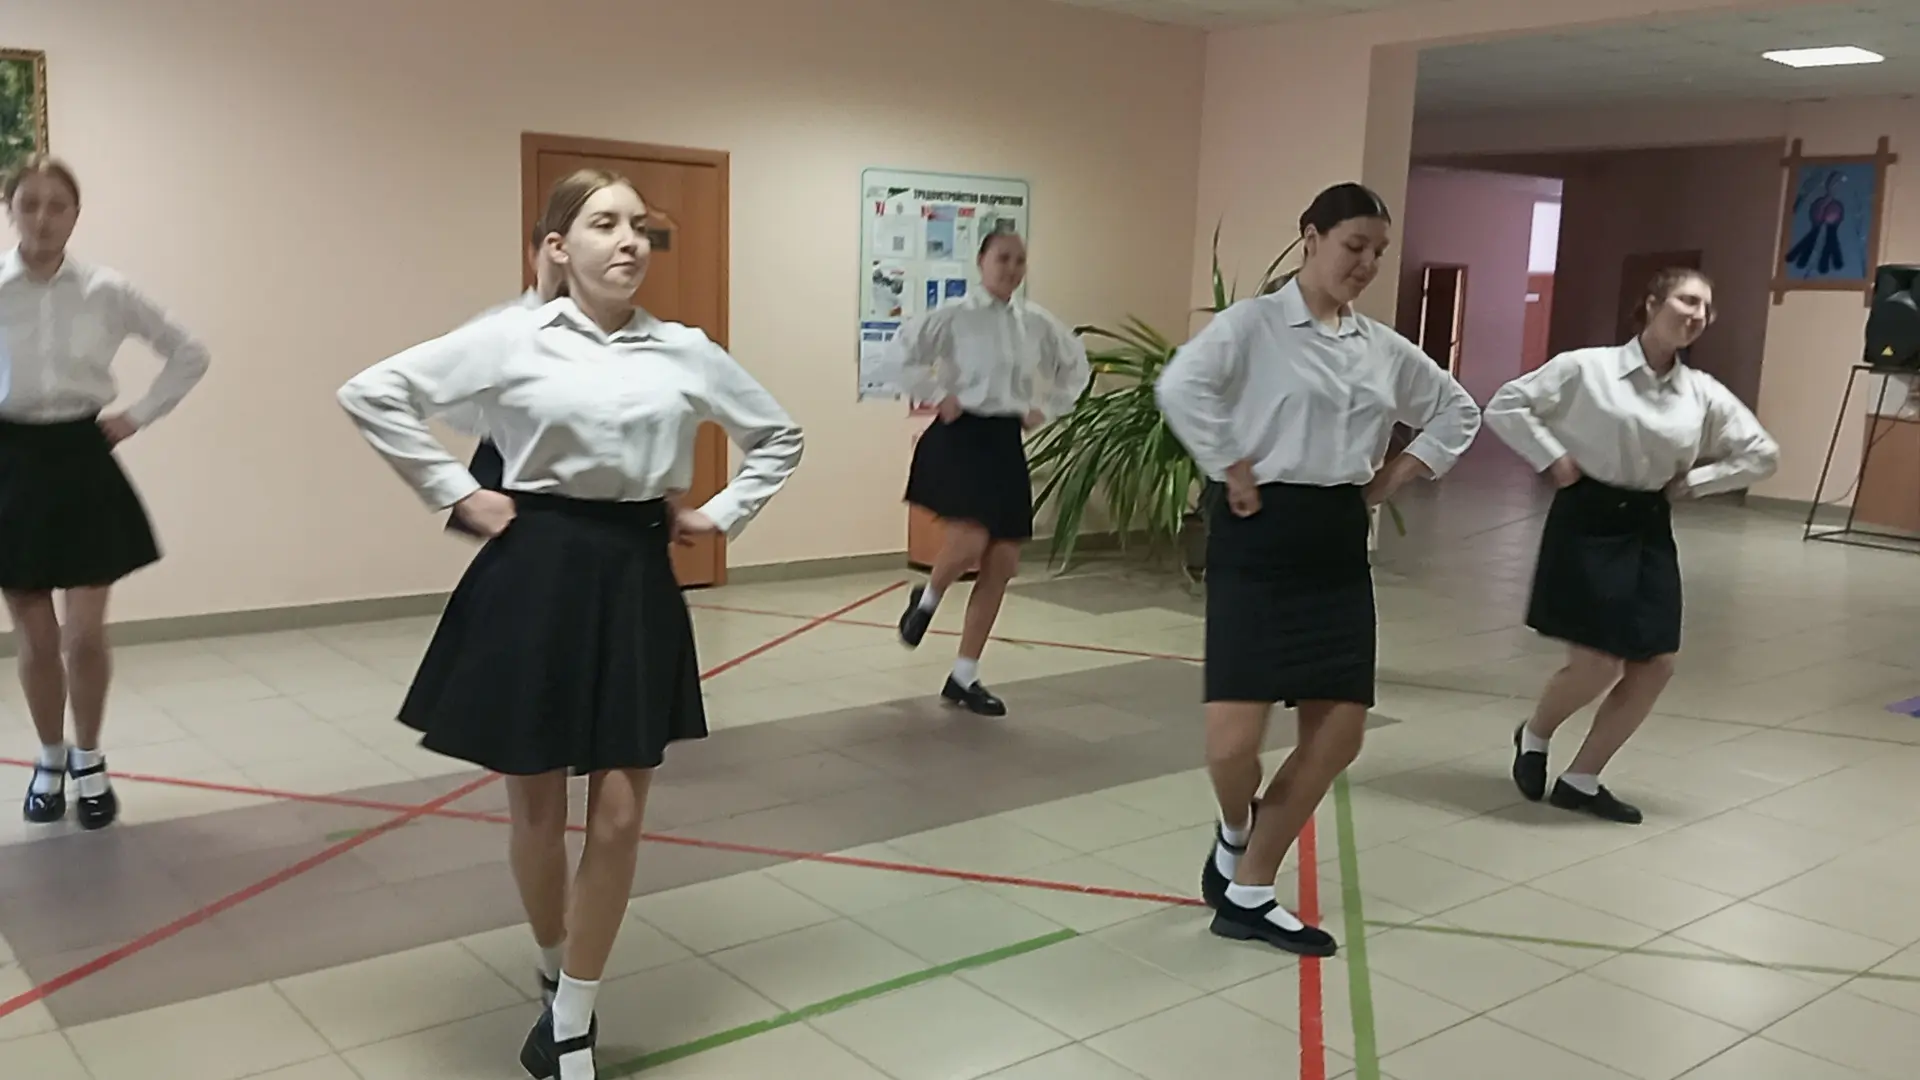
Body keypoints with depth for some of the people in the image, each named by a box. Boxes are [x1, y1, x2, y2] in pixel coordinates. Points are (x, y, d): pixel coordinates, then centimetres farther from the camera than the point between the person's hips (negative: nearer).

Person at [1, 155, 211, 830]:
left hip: (83, 463, 0)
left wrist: (139, 416, 1)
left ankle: (90, 762, 21)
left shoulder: (106, 292, -3)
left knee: (85, 635, -1)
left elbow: (190, 355, 7)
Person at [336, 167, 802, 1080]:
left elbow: (778, 436, 17)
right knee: (537, 814, 9)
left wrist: (721, 516, 7)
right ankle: (556, 983, 38)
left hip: (637, 582, 2)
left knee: (618, 818, 3)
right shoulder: (512, 339, -4)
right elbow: (372, 393, -4)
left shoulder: (685, 352, 4)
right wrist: (456, 494, -6)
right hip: (535, 578, -2)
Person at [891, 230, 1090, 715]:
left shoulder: (1037, 323, 7)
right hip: (961, 436, -5)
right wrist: (937, 395, -12)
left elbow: (1076, 366, 20)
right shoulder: (955, 317, -7)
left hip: (1007, 442, 5)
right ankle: (925, 600, 11)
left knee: (1002, 563, 3)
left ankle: (964, 677, 14)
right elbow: (903, 352, -12)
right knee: (970, 540, -26)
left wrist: (1046, 408, 11)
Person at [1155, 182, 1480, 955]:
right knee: (1235, 739, -14)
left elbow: (1457, 411, 25)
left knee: (1338, 735, 4)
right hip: (1260, 536, -7)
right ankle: (1234, 833, 24)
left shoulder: (1384, 348, 13)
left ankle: (1248, 894, 19)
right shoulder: (1254, 324, -6)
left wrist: (1395, 477, 12)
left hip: (1338, 545, 7)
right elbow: (1179, 386, -22)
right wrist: (1232, 472, -17)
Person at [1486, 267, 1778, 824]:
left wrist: (1692, 481, 3)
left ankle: (1581, 780, 18)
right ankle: (1533, 735, 23)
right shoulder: (1587, 368, -10)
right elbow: (1505, 406, -6)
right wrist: (1553, 457, -11)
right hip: (1589, 520, -6)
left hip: (1650, 528, 6)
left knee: (1656, 664, 2)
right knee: (1598, 664, -9)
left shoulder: (1703, 393, 3)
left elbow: (1761, 454, 11)